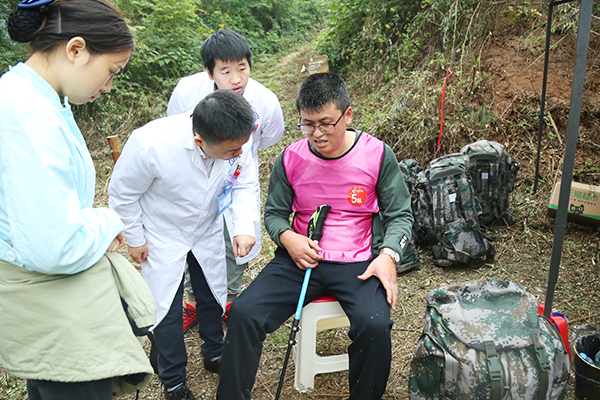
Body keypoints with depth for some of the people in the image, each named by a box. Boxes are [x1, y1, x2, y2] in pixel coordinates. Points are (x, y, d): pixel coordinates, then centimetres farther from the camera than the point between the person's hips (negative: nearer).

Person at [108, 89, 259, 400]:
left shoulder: (236, 141, -28)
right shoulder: (149, 144, -39)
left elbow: (246, 184, -10)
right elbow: (122, 195, -20)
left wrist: (244, 226, -26)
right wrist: (135, 240, -8)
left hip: (207, 230, 4)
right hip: (162, 237, -3)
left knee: (214, 296, 19)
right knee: (167, 308, 6)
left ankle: (214, 352, 48)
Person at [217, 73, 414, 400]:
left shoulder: (377, 154, -4)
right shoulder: (291, 159, 1)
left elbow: (400, 214, 5)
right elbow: (274, 212, 13)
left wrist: (388, 254, -13)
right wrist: (287, 238, -9)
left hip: (358, 262, -2)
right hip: (301, 258, 2)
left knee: (374, 325, -29)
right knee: (243, 312, -18)